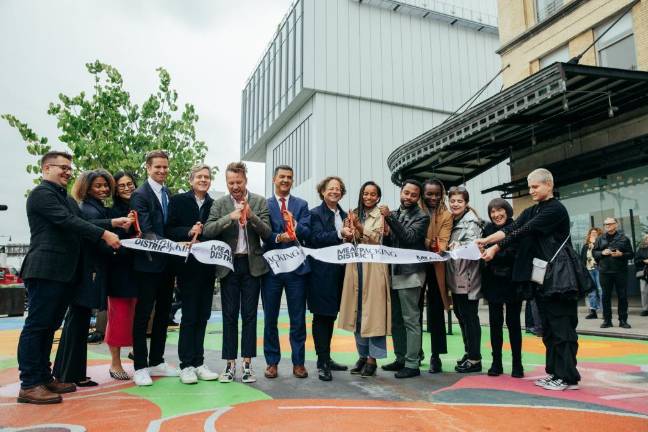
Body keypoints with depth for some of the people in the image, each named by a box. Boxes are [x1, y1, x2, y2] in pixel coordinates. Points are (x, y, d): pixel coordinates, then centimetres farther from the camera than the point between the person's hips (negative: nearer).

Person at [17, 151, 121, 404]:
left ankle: (44, 378, 20)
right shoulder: (42, 193, -6)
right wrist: (104, 234, -19)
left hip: (64, 272, 9)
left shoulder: (67, 199, 22)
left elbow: (80, 224, 13)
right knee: (36, 325, -4)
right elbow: (68, 221, -17)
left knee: (49, 326, 13)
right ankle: (29, 385, 1)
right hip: (45, 270, -9)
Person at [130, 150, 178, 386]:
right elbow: (146, 231, -18)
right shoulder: (140, 195, -8)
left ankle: (157, 362, 25)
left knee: (163, 314, 13)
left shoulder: (170, 195, 13)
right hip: (148, 262, -7)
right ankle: (140, 367, 12)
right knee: (143, 315, 2)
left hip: (167, 262, 7)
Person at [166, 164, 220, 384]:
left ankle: (198, 363, 18)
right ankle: (186, 365, 9)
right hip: (188, 266, -3)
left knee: (202, 315, 8)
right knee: (189, 315, -1)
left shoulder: (215, 205, 11)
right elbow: (169, 230, -4)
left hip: (208, 267, 4)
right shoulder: (178, 200, 3)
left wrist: (201, 235, -8)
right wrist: (189, 232, -19)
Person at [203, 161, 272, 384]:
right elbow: (207, 231, -8)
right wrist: (230, 217, -21)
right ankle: (230, 363, 14)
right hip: (229, 265, 0)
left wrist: (251, 216, -21)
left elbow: (267, 232, -5)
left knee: (249, 315, 5)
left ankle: (247, 363, 14)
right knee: (229, 315, 5)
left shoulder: (259, 202, 3)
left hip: (252, 264, 0)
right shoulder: (220, 204, 4)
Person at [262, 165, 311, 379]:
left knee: (298, 318, 7)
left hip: (297, 266, 1)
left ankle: (298, 362, 19)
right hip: (271, 266, -1)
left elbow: (307, 233, -4)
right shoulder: (264, 205, 4)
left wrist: (294, 224, -22)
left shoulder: (301, 204, 8)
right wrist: (278, 238, -24)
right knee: (270, 317, 8)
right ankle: (272, 362, 21)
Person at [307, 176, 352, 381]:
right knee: (321, 316, -1)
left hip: (338, 271, 7)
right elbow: (316, 238, -18)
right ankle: (322, 363, 5)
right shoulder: (315, 213, -4)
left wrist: (351, 235, 0)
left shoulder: (344, 215, 16)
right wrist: (340, 234, -27)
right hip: (321, 272, -7)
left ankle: (327, 358, 25)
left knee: (331, 315, 14)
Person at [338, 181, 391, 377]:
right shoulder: (354, 214, 15)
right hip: (355, 266, 5)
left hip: (373, 267, -5)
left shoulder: (380, 215, 1)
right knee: (357, 311, 9)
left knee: (373, 311, -3)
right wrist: (349, 230, -7)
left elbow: (375, 239, -10)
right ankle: (362, 355, 20)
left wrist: (359, 227, -21)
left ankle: (372, 359, 4)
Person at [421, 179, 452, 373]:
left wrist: (439, 251, -30)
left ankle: (436, 356, 11)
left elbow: (443, 240, -9)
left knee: (436, 311, 3)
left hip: (435, 266, -1)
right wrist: (428, 243, -17)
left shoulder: (446, 215, 1)